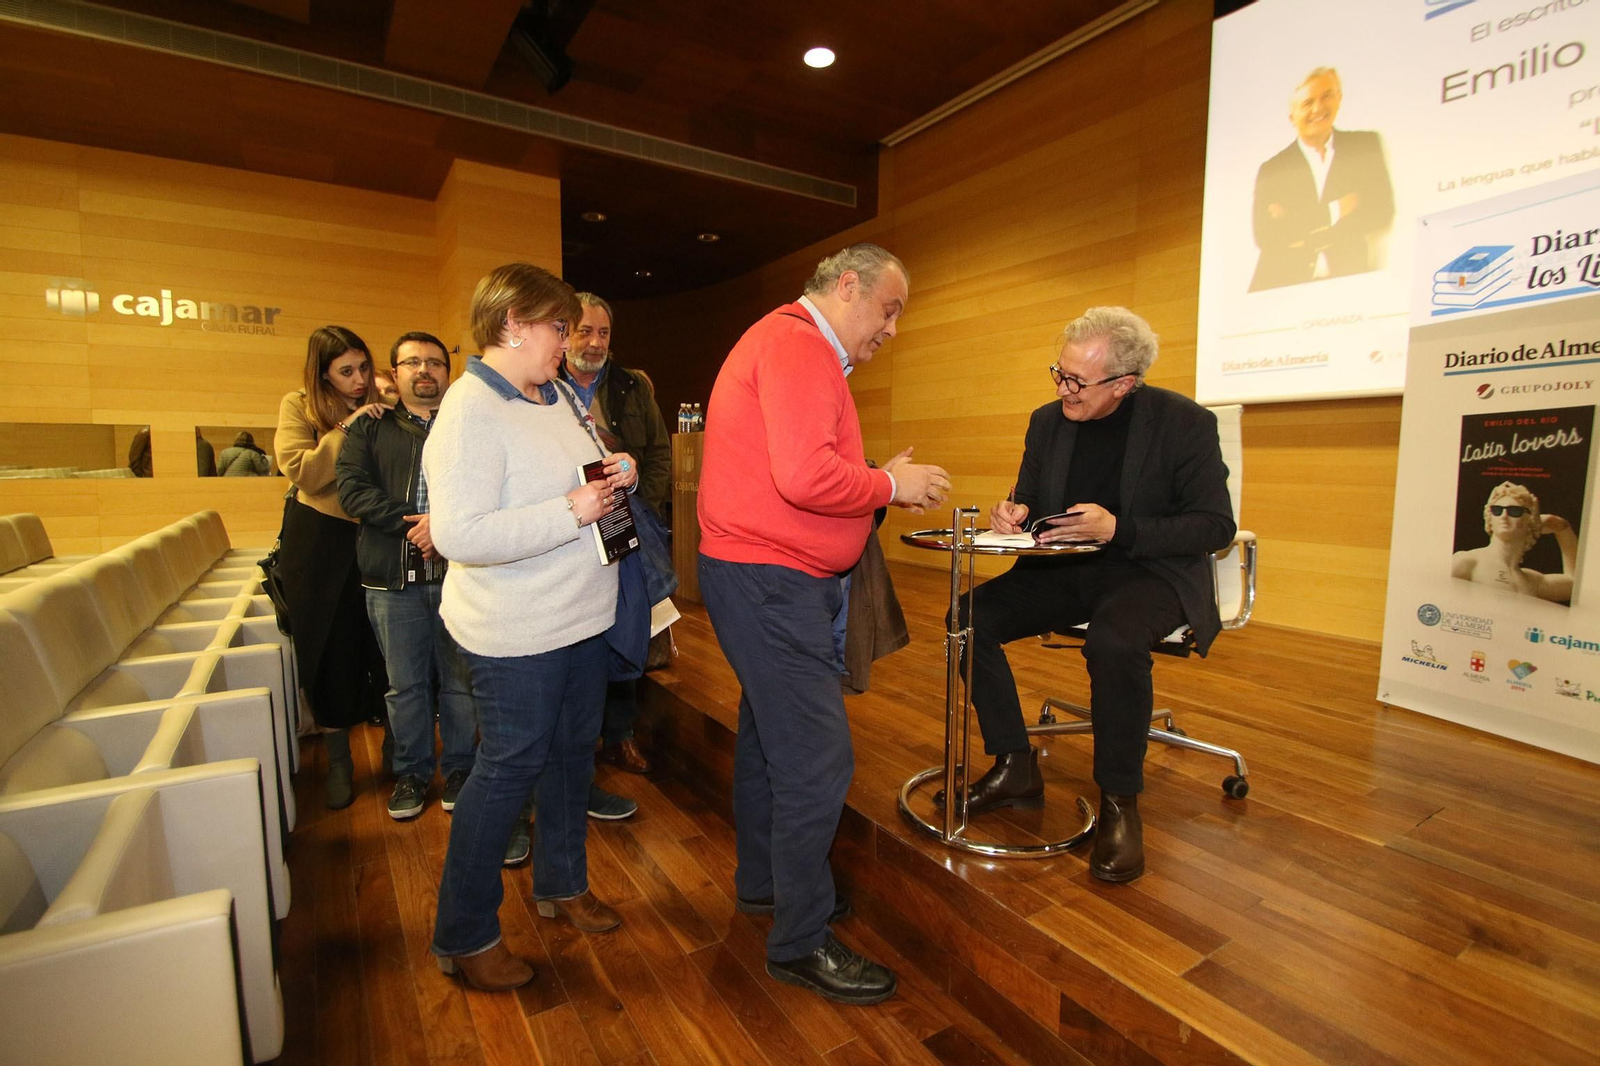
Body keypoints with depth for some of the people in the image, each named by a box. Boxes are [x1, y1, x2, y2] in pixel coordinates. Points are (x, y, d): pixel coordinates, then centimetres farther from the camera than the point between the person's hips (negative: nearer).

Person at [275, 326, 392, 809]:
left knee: (384, 645, 4)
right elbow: (303, 472, -16)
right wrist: (347, 428, -19)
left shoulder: (382, 406, 3)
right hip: (321, 540, -1)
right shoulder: (298, 406, -1)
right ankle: (338, 760, 23)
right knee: (331, 648, 7)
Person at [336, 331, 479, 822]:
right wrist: (414, 524, -14)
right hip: (393, 578, 1)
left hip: (457, 573, -1)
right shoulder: (369, 429, 11)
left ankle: (458, 767, 24)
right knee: (404, 684, 11)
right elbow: (352, 490, -3)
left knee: (460, 679, 7)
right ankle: (412, 772, 27)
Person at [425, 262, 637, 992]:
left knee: (572, 753, 20)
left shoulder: (556, 396, 8)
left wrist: (615, 473, 0)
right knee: (507, 769, 5)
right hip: (515, 636, -9)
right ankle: (464, 936, 27)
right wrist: (573, 512, -26)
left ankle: (561, 884, 42)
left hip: (582, 618, 9)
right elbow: (459, 535, -28)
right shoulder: (471, 412, -19)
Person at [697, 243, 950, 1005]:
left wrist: (880, 478, 10)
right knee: (817, 759, -4)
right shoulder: (797, 346, -14)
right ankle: (801, 942, 13)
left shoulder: (792, 344, 21)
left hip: (762, 576, 11)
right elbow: (805, 478, -26)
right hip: (770, 579, -11)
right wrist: (891, 485, -11)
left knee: (770, 732, 20)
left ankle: (763, 881, 38)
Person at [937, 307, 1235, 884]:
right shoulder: (1048, 421, 4)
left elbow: (1215, 526, -11)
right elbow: (1028, 502, 15)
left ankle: (1120, 801, -12)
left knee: (1114, 641, -37)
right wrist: (1013, 515, -11)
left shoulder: (1186, 423, -10)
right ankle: (1015, 769, 0)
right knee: (971, 616, -16)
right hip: (1065, 570, 5)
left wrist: (1118, 529, -24)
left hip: (1151, 571, -5)